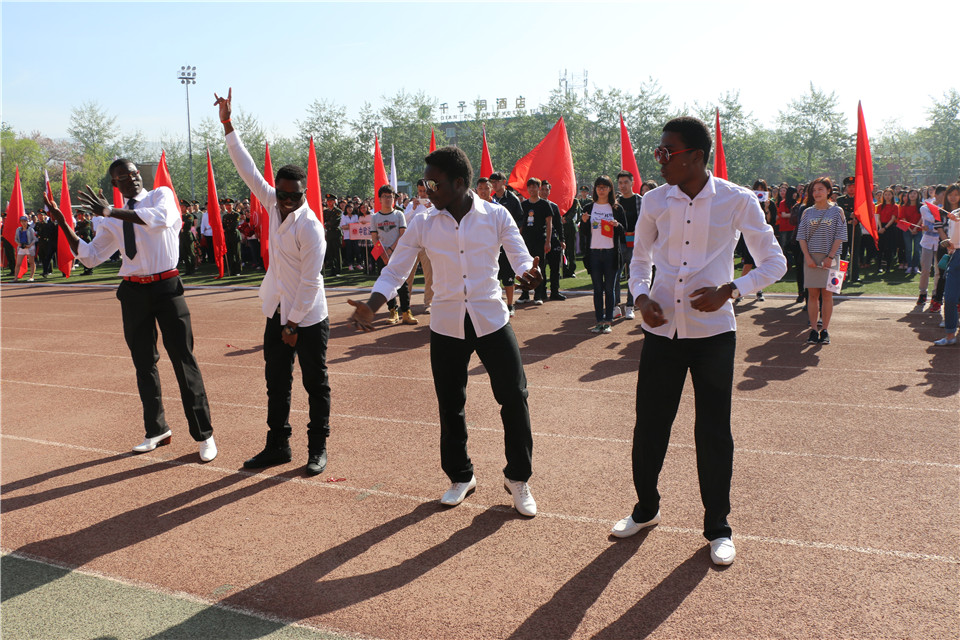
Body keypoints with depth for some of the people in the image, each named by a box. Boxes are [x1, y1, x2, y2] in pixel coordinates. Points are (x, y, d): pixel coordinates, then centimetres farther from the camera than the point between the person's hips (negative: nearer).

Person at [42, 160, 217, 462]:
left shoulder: (161, 195, 0)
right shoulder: (113, 221, 13)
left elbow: (161, 218, -23)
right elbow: (90, 256, 15)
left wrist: (110, 212, -22)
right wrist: (62, 222, 6)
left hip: (166, 287, -5)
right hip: (133, 291, 5)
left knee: (183, 360, -4)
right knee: (143, 363, 13)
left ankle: (204, 434, 4)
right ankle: (156, 430, 27)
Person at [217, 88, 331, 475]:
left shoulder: (310, 228, -20)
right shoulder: (274, 205, 0)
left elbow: (310, 282, -19)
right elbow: (248, 170, 6)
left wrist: (293, 325, -15)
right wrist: (227, 124, 5)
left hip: (308, 318, -7)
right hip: (277, 312, 7)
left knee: (315, 384, 5)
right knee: (276, 381, 13)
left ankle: (318, 448, 17)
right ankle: (278, 445, 25)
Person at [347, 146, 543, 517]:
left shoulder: (496, 216, -5)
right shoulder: (423, 225, -1)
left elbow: (521, 258, -5)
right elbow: (394, 272, 0)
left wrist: (527, 274, -30)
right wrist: (370, 307, -17)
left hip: (492, 321, -1)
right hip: (446, 326, 2)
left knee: (514, 399, -1)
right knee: (450, 406, 10)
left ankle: (518, 478, 20)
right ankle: (460, 477, 32)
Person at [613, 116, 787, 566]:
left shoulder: (737, 201, -7)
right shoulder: (654, 202, 2)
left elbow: (774, 262, -1)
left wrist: (728, 290, -17)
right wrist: (641, 296, -6)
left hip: (713, 331, -3)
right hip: (662, 329, 3)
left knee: (713, 433, 4)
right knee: (649, 427, 9)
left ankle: (717, 527, 23)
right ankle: (646, 509, 32)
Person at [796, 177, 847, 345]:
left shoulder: (837, 211, 2)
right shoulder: (808, 212, 8)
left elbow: (839, 237, -2)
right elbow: (801, 236, 5)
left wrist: (830, 257, -11)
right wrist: (807, 256, -7)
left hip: (829, 257, -2)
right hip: (811, 257, 2)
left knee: (827, 293, 0)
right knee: (812, 294, 2)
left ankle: (825, 330, 5)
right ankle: (813, 329, 6)